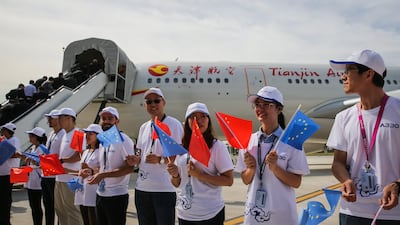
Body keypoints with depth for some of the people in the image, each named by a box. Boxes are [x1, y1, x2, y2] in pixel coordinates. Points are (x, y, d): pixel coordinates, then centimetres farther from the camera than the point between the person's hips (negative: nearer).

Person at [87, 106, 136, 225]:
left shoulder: (123, 140, -12)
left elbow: (129, 168, -20)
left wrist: (102, 175, -22)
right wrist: (96, 175, -2)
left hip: (116, 196, -8)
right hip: (100, 194, 8)